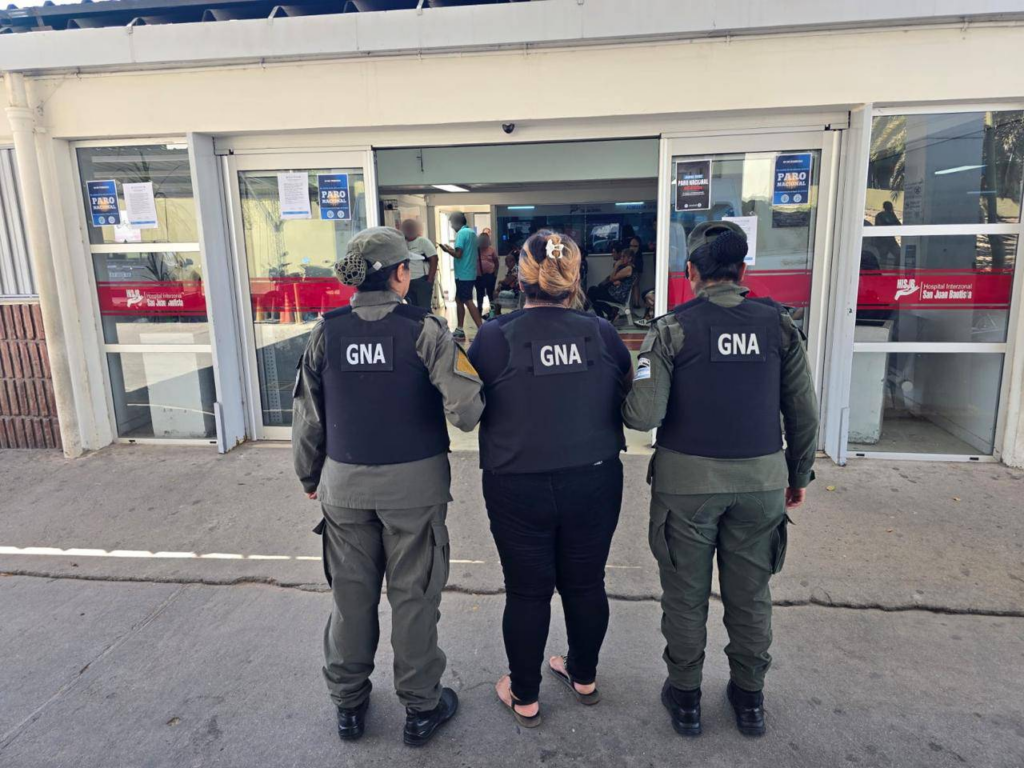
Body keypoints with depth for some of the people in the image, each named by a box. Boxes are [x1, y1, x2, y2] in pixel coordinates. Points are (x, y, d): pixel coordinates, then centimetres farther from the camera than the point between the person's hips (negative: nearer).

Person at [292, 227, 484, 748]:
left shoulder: (327, 332, -3)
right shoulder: (424, 329, -13)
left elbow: (308, 414, 3)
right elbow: (465, 409, -21)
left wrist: (308, 476, 16)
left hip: (345, 484, 3)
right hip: (414, 484, -3)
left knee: (351, 595, 17)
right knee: (413, 597, 12)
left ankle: (348, 704, 36)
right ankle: (421, 708, 28)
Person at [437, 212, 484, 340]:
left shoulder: (461, 233, -14)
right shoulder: (472, 232, 14)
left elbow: (458, 254, -20)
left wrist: (447, 250, -4)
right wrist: (451, 249, 18)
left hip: (463, 274, -9)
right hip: (469, 273, 9)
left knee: (468, 302, -8)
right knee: (459, 300, 15)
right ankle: (459, 331, 19)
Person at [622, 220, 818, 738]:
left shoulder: (672, 328, -10)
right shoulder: (779, 325, -1)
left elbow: (644, 415, -18)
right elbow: (804, 413, 2)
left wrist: (626, 405, 5)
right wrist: (799, 474, 15)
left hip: (687, 482, -2)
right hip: (761, 481, 3)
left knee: (685, 595, 14)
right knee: (750, 594, 18)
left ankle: (685, 697, 30)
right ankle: (749, 698, 35)